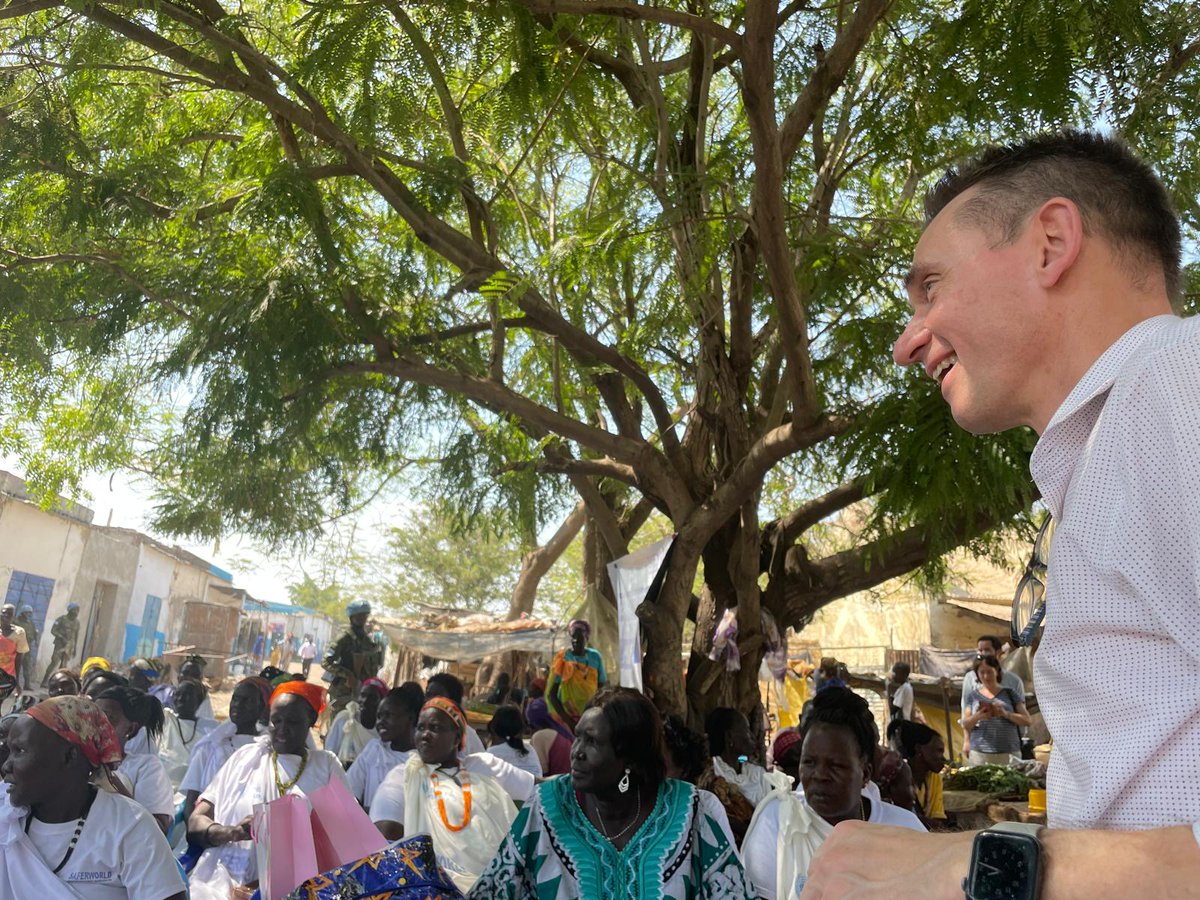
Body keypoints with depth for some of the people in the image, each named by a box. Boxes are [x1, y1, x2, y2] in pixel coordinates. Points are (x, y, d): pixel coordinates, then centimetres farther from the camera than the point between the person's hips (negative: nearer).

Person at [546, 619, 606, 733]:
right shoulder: (563, 659, -7)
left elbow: (602, 686, 11)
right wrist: (568, 720, -15)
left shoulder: (595, 657, 2)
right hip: (568, 715, -3)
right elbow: (551, 694, -8)